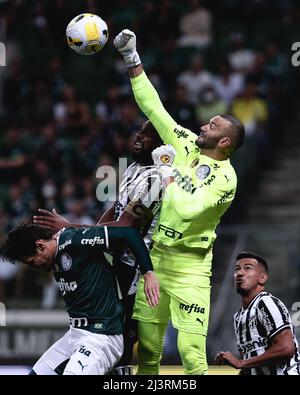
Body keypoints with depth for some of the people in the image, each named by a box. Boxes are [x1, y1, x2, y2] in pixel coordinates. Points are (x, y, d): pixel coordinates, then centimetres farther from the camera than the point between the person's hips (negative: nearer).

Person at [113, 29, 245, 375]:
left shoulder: (225, 177, -13)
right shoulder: (186, 145, 5)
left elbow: (188, 209, -25)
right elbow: (153, 108, 7)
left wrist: (167, 174, -12)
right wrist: (132, 60, 4)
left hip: (188, 265, -6)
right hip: (155, 255, 6)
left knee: (191, 352, -12)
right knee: (147, 345, 9)